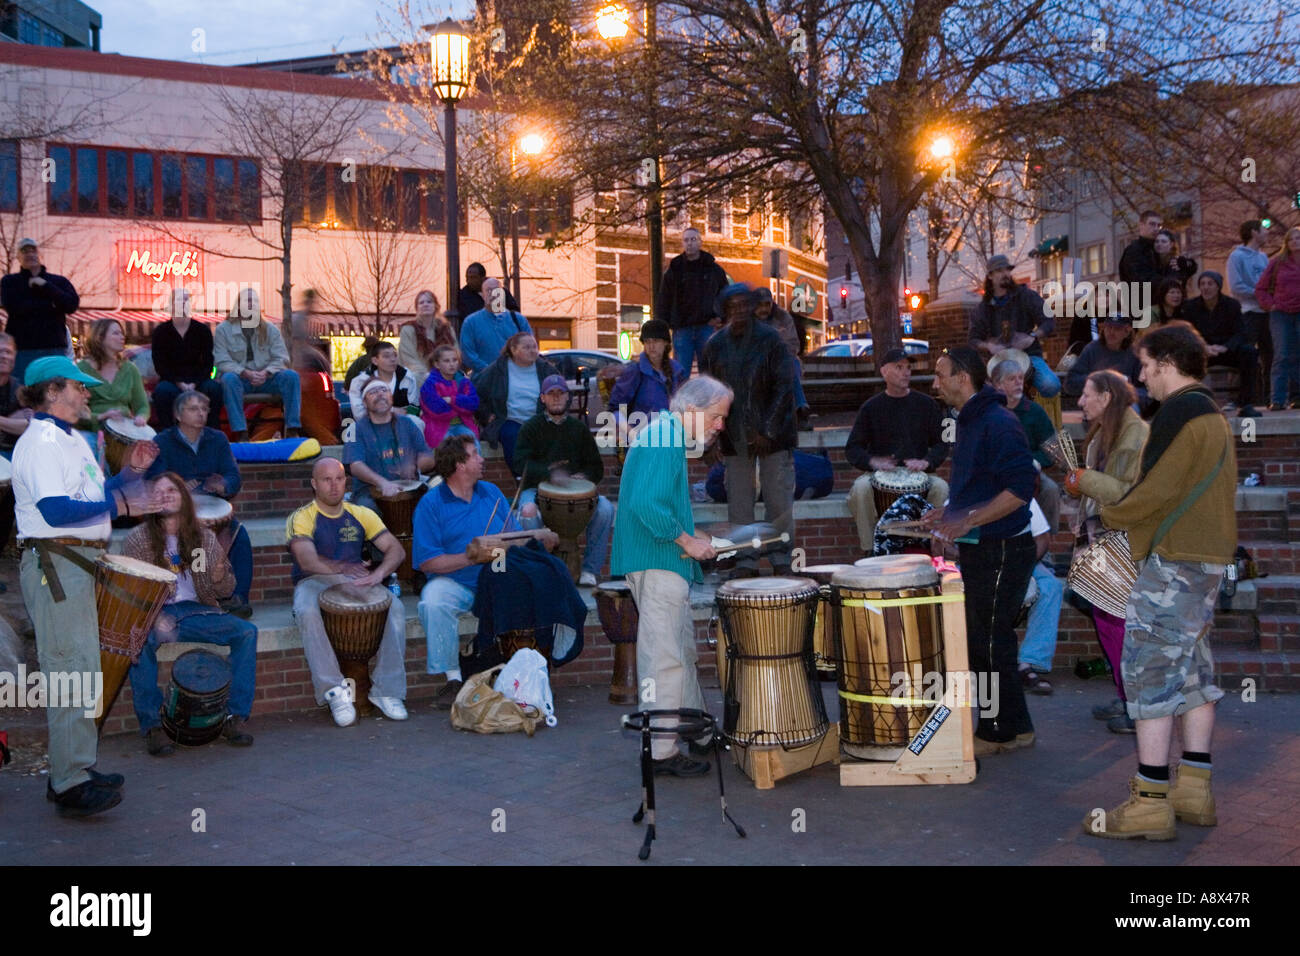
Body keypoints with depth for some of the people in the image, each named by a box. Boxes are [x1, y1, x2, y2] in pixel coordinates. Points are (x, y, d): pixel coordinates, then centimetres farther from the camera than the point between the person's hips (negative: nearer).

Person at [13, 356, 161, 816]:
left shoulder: (71, 441, 19)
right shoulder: (41, 441, -13)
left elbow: (91, 497, 26)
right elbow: (55, 509, -24)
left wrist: (130, 472, 13)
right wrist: (118, 505, -21)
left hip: (76, 562, 11)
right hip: (54, 563, -11)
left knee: (82, 670, 15)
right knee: (70, 671, -10)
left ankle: (76, 769, 24)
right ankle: (70, 784, -6)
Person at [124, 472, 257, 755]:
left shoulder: (204, 538, 10)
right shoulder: (138, 539, 2)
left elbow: (226, 590, 10)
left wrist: (219, 576, -16)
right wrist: (155, 618, -24)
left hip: (195, 611, 3)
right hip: (153, 612, -2)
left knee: (246, 632, -21)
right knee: (142, 641, -36)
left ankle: (234, 716, -16)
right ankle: (151, 726, -24)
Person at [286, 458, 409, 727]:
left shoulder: (361, 515, 11)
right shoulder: (301, 518, 0)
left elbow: (395, 549, 1)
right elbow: (307, 561, -17)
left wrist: (378, 573, -17)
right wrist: (342, 568, -23)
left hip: (355, 583, 3)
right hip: (314, 583, -3)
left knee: (395, 608, -26)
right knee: (308, 613, -38)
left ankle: (385, 690, -19)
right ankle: (335, 690, -30)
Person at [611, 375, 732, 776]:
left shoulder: (664, 434, 17)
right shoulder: (664, 438, -16)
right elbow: (646, 505, -28)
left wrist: (690, 538, 16)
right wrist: (688, 541, -19)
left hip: (663, 562, 11)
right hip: (658, 563, -11)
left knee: (683, 650, 19)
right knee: (665, 657, -7)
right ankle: (662, 751, -1)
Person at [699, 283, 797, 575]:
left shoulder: (769, 340, -5)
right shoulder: (714, 346, 5)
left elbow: (784, 385, -8)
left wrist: (768, 431, -13)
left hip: (772, 433, -2)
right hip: (734, 437, 3)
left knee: (778, 498, 1)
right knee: (739, 500, 4)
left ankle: (781, 557, 13)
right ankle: (745, 559, 12)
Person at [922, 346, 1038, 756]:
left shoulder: (998, 424, -18)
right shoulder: (968, 421, 14)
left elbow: (1020, 489, -24)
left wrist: (968, 520, -26)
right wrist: (949, 514, 12)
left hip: (1001, 552, -10)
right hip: (979, 550, 10)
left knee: (990, 644, -2)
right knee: (982, 641, 15)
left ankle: (996, 732, 10)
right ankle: (1016, 727, 25)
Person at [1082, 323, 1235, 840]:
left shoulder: (1179, 412, -13)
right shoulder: (1214, 416, 18)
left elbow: (1158, 491, -18)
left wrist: (1111, 514, -1)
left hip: (1173, 557, -10)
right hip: (1209, 555, 10)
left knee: (1149, 668, -8)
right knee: (1192, 667, 13)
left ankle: (1151, 802, -8)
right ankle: (1194, 791, 18)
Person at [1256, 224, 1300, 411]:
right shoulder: (1277, 262, 7)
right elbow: (1261, 289, 12)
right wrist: (1270, 305, -2)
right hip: (1281, 314, 0)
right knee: (1281, 356, -6)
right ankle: (1277, 400, -10)